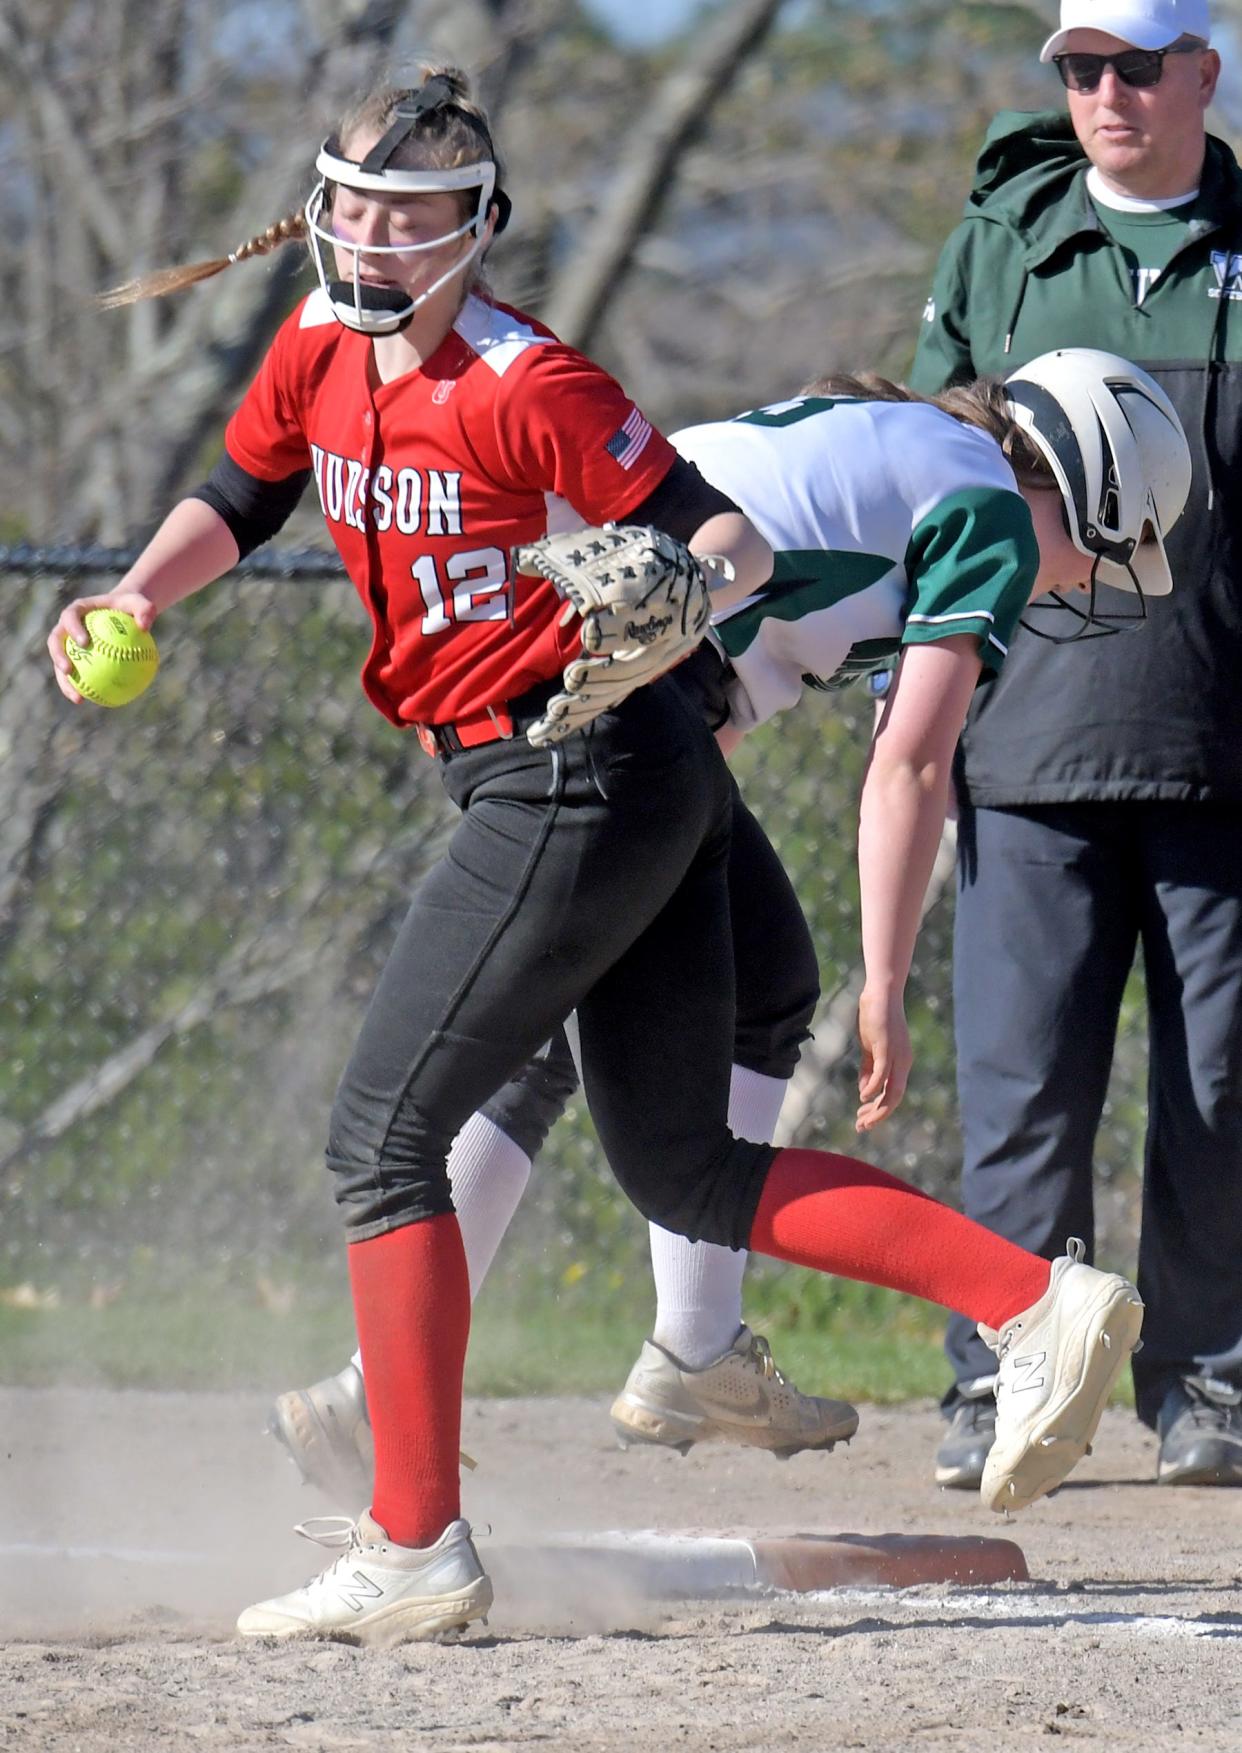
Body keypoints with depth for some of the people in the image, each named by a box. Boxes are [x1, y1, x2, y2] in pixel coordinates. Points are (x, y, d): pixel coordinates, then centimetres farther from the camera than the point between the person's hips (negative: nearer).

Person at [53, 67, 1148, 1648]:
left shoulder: (521, 385, -17)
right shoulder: (322, 350, 8)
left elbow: (724, 536, -16)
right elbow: (238, 497, 22)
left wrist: (680, 589, -37)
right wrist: (140, 595, 4)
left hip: (577, 785, -9)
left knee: (381, 1138, -6)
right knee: (684, 1173, 12)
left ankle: (414, 1547, -3)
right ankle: (1035, 1302, 6)